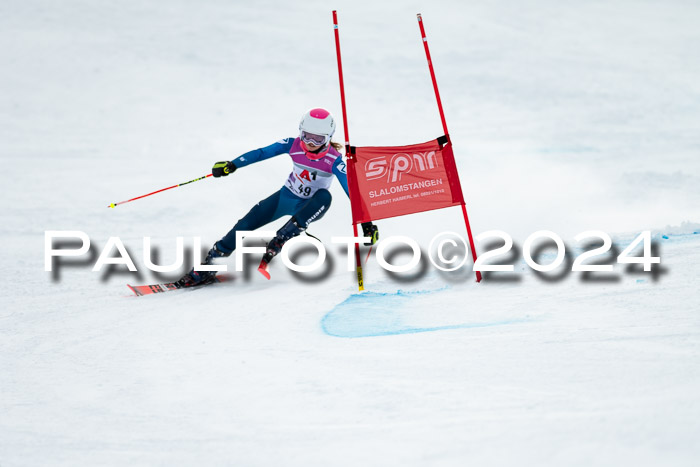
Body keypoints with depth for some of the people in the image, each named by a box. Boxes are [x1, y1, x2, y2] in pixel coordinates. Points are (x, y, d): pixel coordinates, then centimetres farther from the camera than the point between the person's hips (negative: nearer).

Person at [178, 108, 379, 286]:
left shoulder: (334, 160, -24)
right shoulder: (293, 145, -17)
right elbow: (261, 153, -14)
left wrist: (366, 223, -29)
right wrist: (232, 165, -23)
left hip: (310, 206, -2)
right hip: (286, 197, 2)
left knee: (325, 196, -35)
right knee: (247, 223, -12)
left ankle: (276, 245, -33)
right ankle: (208, 267, -2)